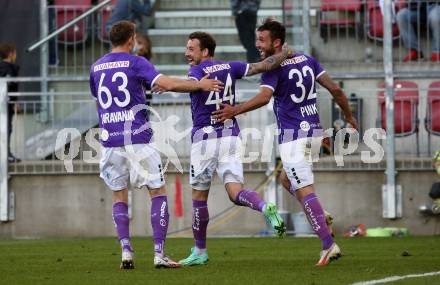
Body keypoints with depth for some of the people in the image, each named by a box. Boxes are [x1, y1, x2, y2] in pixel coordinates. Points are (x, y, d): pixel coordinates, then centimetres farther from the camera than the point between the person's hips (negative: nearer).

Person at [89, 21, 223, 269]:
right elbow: (167, 84, -17)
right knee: (158, 192, 4)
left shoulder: (96, 68, 11)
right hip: (137, 139, -4)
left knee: (119, 196, 13)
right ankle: (159, 254, -4)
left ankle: (126, 251, -1)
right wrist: (200, 85, -7)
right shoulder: (136, 63, -5)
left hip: (110, 141, 4)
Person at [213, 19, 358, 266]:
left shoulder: (274, 68, -11)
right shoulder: (307, 60, 10)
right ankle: (320, 219, 10)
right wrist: (349, 116, 20)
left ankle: (329, 245, -14)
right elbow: (334, 88, 10)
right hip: (313, 130, 8)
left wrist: (235, 111, -32)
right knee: (287, 178, 25)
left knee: (304, 189, -8)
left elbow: (264, 97, -28)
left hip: (292, 134, -8)